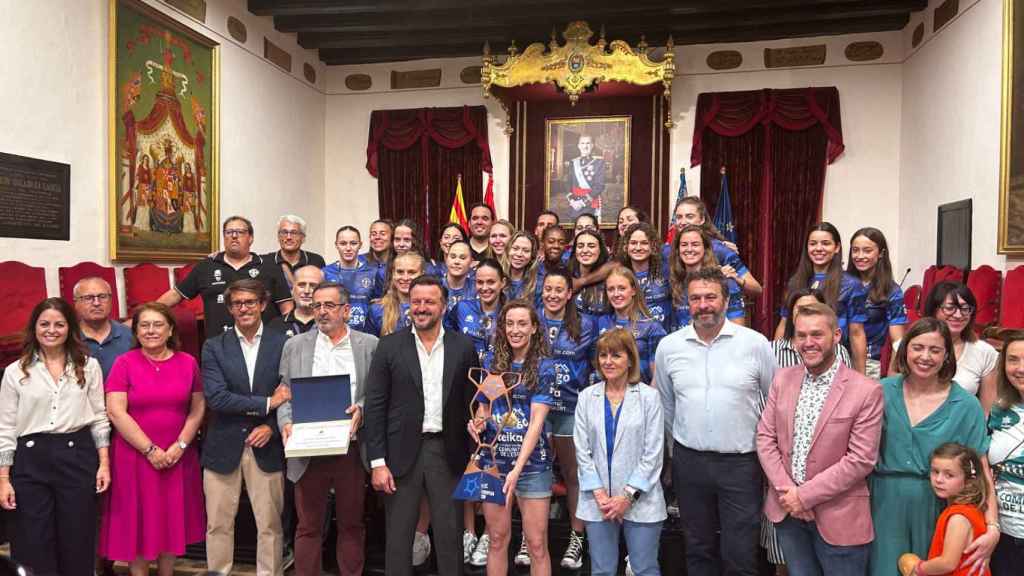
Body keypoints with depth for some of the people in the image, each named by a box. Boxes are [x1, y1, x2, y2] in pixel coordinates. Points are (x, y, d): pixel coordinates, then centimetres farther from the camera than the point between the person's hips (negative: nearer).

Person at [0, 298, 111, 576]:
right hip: (31, 460, 0)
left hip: (78, 457, 0)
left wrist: (104, 463, 0)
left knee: (77, 543, 6)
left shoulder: (89, 366, 4)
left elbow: (99, 418, 6)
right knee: (33, 545, 5)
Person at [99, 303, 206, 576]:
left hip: (177, 458, 2)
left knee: (172, 520, 11)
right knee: (138, 521, 7)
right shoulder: (124, 363, -4)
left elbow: (198, 408, 4)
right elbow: (116, 412, -11)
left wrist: (180, 445, -8)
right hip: (135, 457, -2)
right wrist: (150, 450, -14)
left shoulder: (188, 362, 3)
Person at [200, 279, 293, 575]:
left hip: (266, 447, 0)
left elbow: (292, 394, 0)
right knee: (218, 525, 11)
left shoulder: (283, 343, 0)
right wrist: (267, 403, -15)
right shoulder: (214, 347, 1)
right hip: (223, 447, 1)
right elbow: (216, 397, -10)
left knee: (270, 525, 7)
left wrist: (271, 426, -13)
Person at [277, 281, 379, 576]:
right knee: (308, 527, 8)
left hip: (351, 449, 0)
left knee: (352, 524, 11)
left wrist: (361, 409, -16)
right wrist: (286, 423, -10)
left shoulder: (369, 344, 4)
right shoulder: (295, 346, 8)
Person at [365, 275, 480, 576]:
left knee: (450, 534, 9)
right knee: (398, 535, 9)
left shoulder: (463, 347, 2)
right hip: (402, 452, 0)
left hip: (448, 452, 1)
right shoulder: (389, 346, -1)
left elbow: (472, 403, 5)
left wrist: (475, 457, 2)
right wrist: (377, 462, -8)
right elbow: (375, 406, -3)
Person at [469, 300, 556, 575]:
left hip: (531, 464, -3)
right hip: (493, 461, 3)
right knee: (498, 540, 11)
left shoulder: (543, 366, -5)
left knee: (537, 544, 3)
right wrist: (477, 423, -9)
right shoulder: (491, 362, 5)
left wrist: (518, 468, -21)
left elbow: (537, 420, -13)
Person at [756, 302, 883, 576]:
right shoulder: (783, 378, 2)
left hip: (837, 517, -4)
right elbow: (765, 437, 2)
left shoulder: (866, 391, -13)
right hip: (787, 510, 4)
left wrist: (805, 495, -16)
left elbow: (860, 460, -16)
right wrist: (786, 489, -10)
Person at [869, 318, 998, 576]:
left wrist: (993, 528, -15)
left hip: (936, 507, 0)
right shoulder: (882, 391, -3)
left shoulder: (966, 406, -7)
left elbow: (980, 471, -6)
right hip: (885, 505, 0)